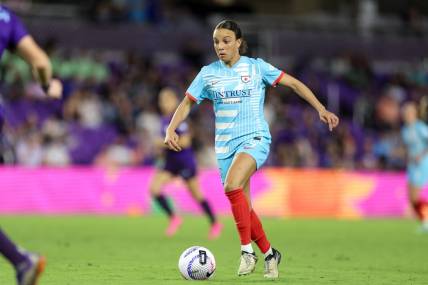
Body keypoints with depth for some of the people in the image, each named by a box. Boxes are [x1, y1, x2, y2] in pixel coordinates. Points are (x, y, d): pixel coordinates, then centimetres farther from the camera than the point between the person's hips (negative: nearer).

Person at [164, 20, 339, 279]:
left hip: (255, 138, -4)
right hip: (225, 145, 4)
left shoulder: (256, 67, -2)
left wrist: (321, 109, -6)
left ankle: (247, 249, -20)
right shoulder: (208, 74, 6)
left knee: (232, 185, -30)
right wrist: (171, 129, -7)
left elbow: (294, 83, 1)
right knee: (243, 207, 5)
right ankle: (269, 253, 26)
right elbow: (187, 103, 10)